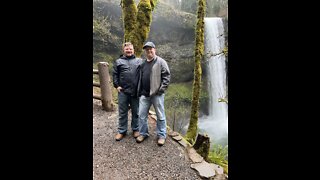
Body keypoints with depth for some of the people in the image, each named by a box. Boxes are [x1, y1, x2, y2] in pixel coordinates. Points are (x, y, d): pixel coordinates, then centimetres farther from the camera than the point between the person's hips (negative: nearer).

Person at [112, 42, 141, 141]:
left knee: (136, 112, 11)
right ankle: (121, 131, 23)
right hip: (123, 91, 0)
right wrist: (116, 85, -2)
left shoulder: (139, 61, 8)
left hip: (136, 91, 0)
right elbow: (115, 74, 8)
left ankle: (135, 129, 27)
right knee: (122, 112, 10)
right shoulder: (118, 61, 9)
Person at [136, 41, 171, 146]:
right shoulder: (143, 63, 15)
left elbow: (166, 76, -10)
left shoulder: (161, 62, -5)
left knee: (160, 116, 5)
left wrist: (161, 89, -16)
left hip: (157, 94, -5)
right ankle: (143, 133, 27)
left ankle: (161, 135, 20)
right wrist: (140, 91, 14)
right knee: (142, 115, 10)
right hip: (144, 94, 6)